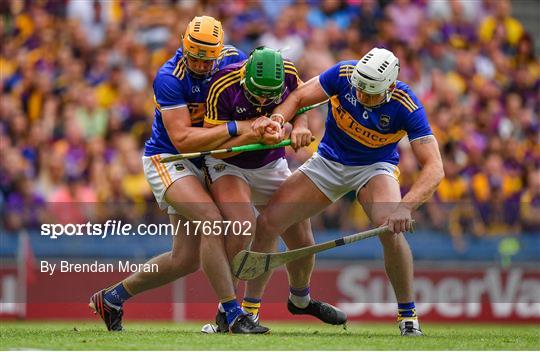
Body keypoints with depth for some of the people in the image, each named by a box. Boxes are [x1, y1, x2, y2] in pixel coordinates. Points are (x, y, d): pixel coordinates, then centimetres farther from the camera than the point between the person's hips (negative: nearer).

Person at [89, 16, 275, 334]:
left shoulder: (232, 59, -7)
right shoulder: (169, 79, -24)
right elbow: (182, 139, -28)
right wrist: (237, 128, -33)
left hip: (201, 164, 7)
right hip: (166, 160, -7)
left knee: (187, 259, 8)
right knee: (213, 221, -29)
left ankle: (112, 297, 25)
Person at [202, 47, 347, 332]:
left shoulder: (288, 74, -19)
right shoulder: (223, 87, -28)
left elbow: (299, 106, 0)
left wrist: (298, 127, -23)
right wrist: (250, 130, -36)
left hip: (271, 165, 4)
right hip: (228, 166, -4)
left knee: (303, 241, 7)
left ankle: (300, 299, 39)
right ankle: (226, 309, -15)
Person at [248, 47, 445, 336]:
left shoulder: (406, 107, -29)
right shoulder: (343, 75, -23)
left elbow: (434, 168, -32)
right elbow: (298, 97, -13)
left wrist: (405, 206, -48)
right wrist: (276, 120, -36)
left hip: (374, 168, -3)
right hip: (328, 161, 3)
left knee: (391, 229, -32)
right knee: (267, 223, -9)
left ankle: (407, 315, -12)